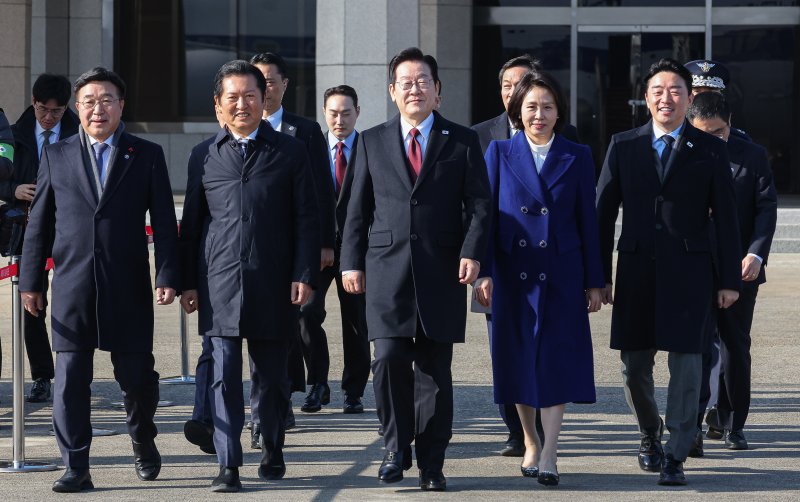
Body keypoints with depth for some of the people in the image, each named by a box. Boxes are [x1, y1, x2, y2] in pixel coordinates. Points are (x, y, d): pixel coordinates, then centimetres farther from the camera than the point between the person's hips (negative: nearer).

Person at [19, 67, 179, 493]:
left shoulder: (147, 156, 5)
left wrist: (167, 277, -7)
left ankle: (143, 442, 32)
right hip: (72, 286, 1)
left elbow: (164, 223, 3)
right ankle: (76, 468, 2)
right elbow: (38, 225, 10)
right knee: (70, 380, -4)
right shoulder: (56, 157, 8)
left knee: (136, 376, 5)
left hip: (128, 288, -1)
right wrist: (30, 281, 7)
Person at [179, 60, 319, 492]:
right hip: (219, 284, 0)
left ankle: (272, 452, 25)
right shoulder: (203, 156, 10)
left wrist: (304, 274, -5)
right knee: (224, 376, -3)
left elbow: (306, 218, 4)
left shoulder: (289, 152, 6)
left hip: (273, 286, 0)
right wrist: (188, 282, 6)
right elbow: (191, 223, 11)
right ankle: (228, 466, -1)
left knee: (273, 375, 8)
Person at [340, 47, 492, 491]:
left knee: (435, 370, 3)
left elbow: (479, 204, 2)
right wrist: (352, 262, 5)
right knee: (390, 359, -10)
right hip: (388, 269, 1)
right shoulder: (373, 142, 11)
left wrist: (472, 253, -12)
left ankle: (431, 463, 10)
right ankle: (397, 450, 8)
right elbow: (358, 208, 11)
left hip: (441, 272, -1)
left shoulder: (463, 142, 7)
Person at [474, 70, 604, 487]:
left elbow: (588, 221, 5)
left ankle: (549, 456, -8)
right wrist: (484, 272, -5)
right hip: (513, 275, 1)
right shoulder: (500, 153, 5)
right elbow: (487, 214, 3)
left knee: (555, 361, -7)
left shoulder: (577, 157, 5)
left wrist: (594, 281, 3)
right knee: (518, 361, 7)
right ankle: (530, 443, 24)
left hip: (561, 276, -1)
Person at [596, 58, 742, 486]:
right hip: (637, 271, 2)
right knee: (634, 365, 10)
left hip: (689, 272, -2)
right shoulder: (623, 146, 7)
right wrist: (600, 275, 3)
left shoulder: (710, 150, 4)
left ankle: (675, 457, 1)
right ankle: (650, 433, 34)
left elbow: (726, 218, 3)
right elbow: (604, 213, 7)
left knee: (685, 364, -5)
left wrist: (730, 279, 0)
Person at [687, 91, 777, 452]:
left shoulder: (753, 156, 3)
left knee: (735, 348, 8)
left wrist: (756, 254, -12)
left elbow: (767, 207, 0)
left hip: (740, 269, 2)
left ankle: (733, 426, 18)